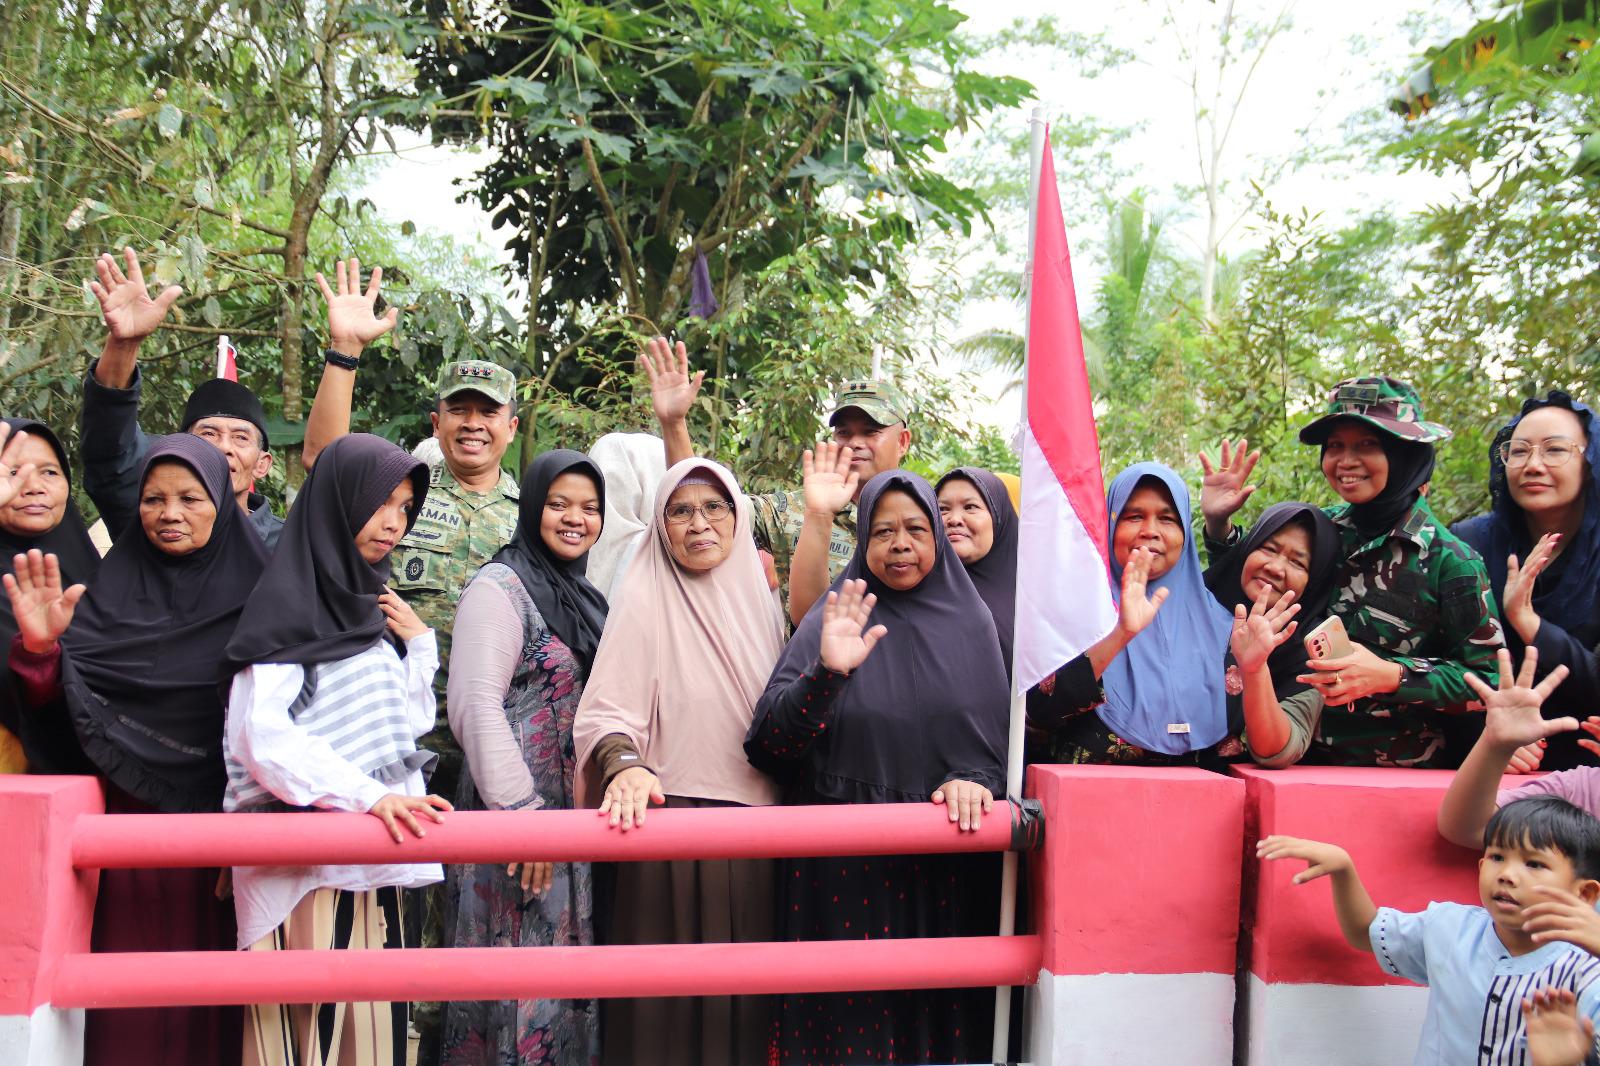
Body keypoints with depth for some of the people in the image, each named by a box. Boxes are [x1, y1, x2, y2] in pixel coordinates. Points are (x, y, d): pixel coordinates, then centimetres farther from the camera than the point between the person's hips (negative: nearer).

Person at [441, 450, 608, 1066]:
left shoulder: (581, 598, 16)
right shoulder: (501, 587, -9)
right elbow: (476, 707, -18)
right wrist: (522, 811, -21)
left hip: (572, 819, 8)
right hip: (515, 820, -8)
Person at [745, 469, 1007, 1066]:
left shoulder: (971, 622, 7)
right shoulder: (835, 620, -1)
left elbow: (999, 732, 8)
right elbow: (771, 740, -10)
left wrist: (974, 779, -13)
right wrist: (827, 671, -27)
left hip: (949, 866, 2)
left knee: (937, 1007, 6)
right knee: (852, 1009, 0)